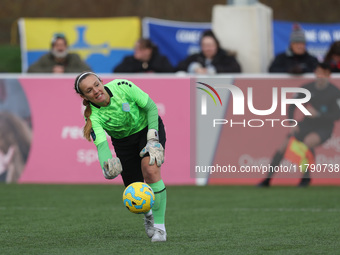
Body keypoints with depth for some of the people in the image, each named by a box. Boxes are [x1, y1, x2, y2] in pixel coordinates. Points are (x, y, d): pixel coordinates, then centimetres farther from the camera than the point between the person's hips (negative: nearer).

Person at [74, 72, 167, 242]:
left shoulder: (122, 87, -27)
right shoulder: (93, 116, -25)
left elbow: (151, 108, -15)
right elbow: (101, 144, -37)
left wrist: (152, 138, -24)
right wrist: (106, 166, -59)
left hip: (148, 128, -2)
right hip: (123, 142, 2)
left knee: (150, 170, -29)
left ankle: (159, 226, -21)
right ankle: (147, 214, 37)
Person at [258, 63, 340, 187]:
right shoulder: (307, 88, -1)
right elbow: (292, 106, 8)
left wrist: (317, 114, -23)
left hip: (324, 129, -4)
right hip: (307, 124, 4)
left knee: (308, 141, -35)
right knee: (284, 145, -11)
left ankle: (306, 177, -17)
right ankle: (268, 179, -3)